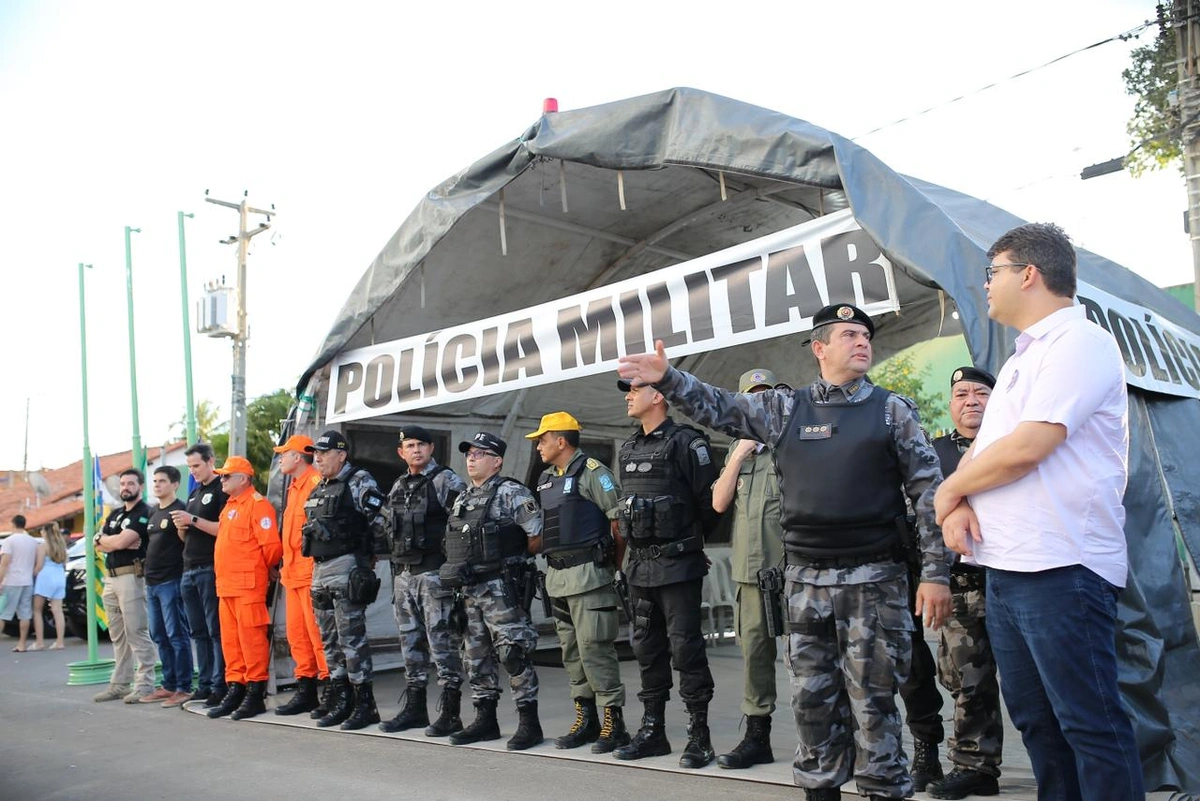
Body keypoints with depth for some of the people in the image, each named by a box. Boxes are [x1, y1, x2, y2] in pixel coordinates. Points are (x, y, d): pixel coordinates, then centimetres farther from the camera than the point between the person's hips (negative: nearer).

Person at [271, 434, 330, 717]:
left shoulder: (317, 484, -12)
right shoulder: (295, 487, 19)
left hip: (312, 573, -10)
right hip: (294, 574, 10)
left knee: (317, 633, -8)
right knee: (297, 634, 12)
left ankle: (330, 690, -2)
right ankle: (305, 691, 19)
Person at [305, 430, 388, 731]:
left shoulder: (359, 482, -9)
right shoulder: (319, 490, 18)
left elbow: (380, 521, -15)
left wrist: (366, 555, -11)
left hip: (347, 568, -9)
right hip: (320, 570, 9)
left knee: (351, 637, -7)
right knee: (330, 640, 11)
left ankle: (364, 704, -1)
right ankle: (341, 702, 20)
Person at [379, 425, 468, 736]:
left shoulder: (447, 482, -7)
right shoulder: (398, 487, 16)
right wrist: (396, 564, 16)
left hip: (435, 573, -8)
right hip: (403, 573, 8)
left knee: (443, 641, -6)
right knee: (410, 641, 13)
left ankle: (451, 713, -1)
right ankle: (414, 709, 23)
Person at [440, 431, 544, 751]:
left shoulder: (511, 493, -8)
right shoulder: (462, 499, 16)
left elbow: (538, 538, -11)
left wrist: (509, 556, -1)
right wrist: (458, 568, 11)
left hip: (501, 588, -8)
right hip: (469, 590, 8)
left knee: (513, 654, -8)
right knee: (476, 656, 12)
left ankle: (529, 723, -1)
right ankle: (485, 720, 22)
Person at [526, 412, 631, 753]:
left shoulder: (592, 472, -8)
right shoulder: (545, 479, 16)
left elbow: (619, 518, -11)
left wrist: (614, 564, -7)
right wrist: (553, 557, 13)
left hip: (587, 574, -9)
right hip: (556, 576, 9)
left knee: (595, 648, -9)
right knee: (571, 651, 12)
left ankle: (614, 722, -2)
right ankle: (586, 720, 20)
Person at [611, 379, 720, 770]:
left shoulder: (686, 442, -10)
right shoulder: (628, 449, 14)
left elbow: (711, 500, -10)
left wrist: (691, 538, 1)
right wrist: (635, 542, 14)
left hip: (677, 565, -8)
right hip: (640, 565, 8)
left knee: (686, 648, -4)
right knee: (646, 648, 12)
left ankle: (699, 736, 5)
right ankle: (653, 730, 23)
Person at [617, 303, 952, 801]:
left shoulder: (893, 411, 2)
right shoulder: (784, 409, 9)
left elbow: (928, 493, -1)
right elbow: (718, 408, 11)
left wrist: (936, 573, -7)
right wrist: (667, 380, -6)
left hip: (874, 580, -3)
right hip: (805, 579, 3)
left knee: (872, 699, 1)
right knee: (812, 698, 10)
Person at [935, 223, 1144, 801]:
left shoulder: (1080, 342, -9)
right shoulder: (1023, 359, 21)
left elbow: (1025, 449, -20)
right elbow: (981, 449, 18)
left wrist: (949, 490, -5)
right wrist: (960, 505, -3)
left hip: (1061, 570, -9)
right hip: (1006, 568, 9)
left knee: (1090, 722, -5)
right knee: (1035, 720, 14)